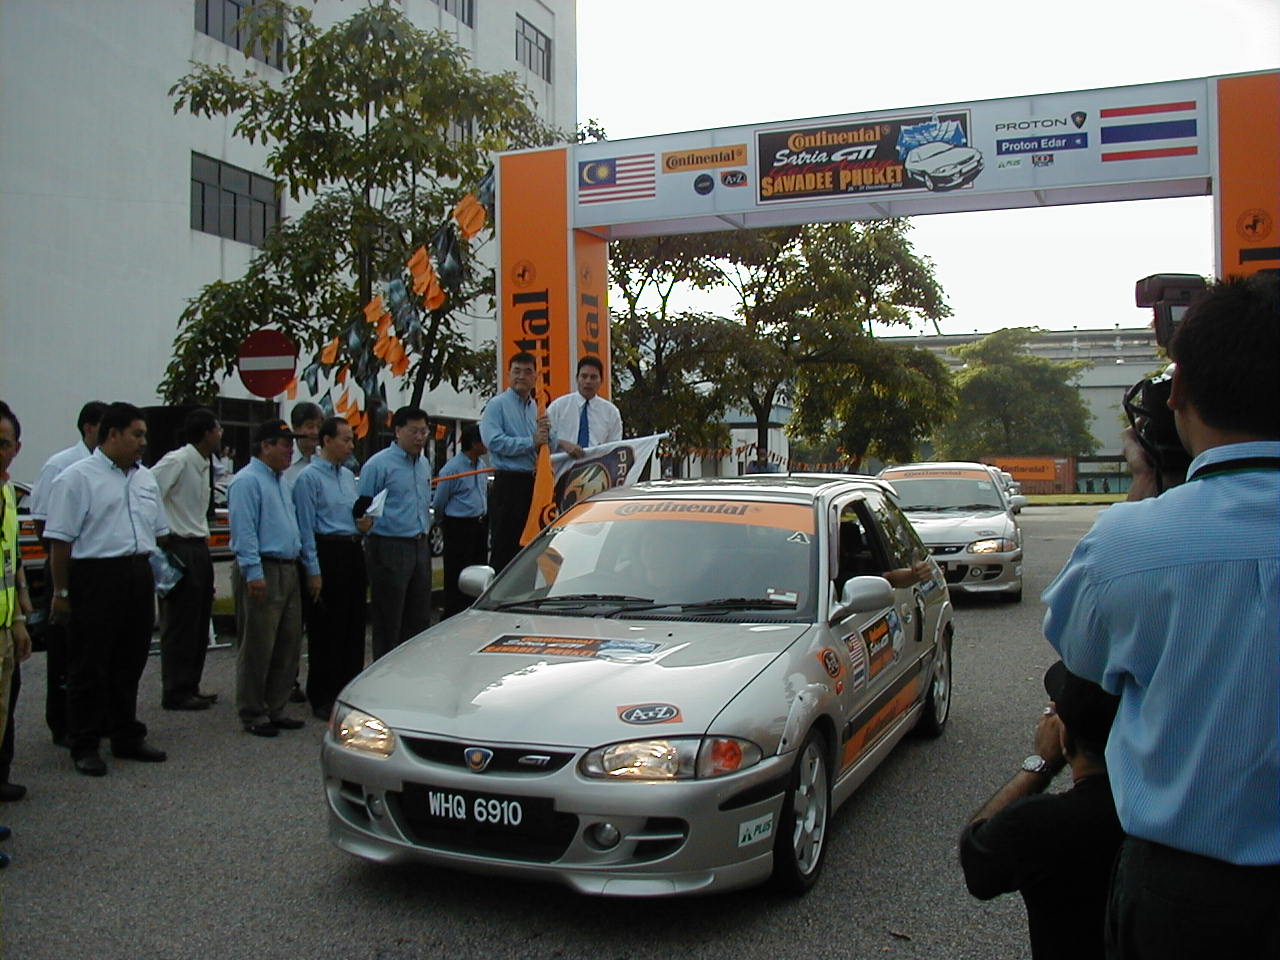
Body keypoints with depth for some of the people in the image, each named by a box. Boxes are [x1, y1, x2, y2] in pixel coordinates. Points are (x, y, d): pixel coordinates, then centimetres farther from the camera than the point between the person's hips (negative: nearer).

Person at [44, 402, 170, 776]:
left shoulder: (145, 479, 15)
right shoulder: (77, 478, -7)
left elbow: (158, 531, 21)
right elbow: (60, 540, -10)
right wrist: (61, 592, -12)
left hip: (139, 578, 7)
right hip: (96, 578, -7)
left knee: (129, 664, 14)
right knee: (89, 666, 2)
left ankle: (127, 737, 25)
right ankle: (84, 746, 12)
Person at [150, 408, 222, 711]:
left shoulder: (204, 465, 13)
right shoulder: (177, 462, -14)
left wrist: (204, 534, 12)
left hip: (199, 548, 9)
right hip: (180, 549, -9)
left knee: (199, 623, 14)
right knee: (181, 624, -2)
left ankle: (190, 687, 24)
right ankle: (176, 693, 6)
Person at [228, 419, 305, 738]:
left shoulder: (281, 481, 18)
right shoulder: (247, 481, -11)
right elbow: (244, 531, -17)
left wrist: (302, 562, 19)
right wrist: (253, 572, -23)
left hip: (288, 570, 9)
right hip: (262, 573, -9)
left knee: (288, 643, 12)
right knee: (258, 647, -3)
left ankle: (275, 708, 22)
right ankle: (252, 714, 6)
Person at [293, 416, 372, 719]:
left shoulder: (349, 476, 15)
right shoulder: (309, 478, -9)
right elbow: (306, 527, -12)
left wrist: (363, 525, 2)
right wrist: (313, 571, -15)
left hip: (353, 552, 8)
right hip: (327, 553, -8)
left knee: (354, 625, 12)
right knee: (326, 628, -1)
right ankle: (322, 698, 9)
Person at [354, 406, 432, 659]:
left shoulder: (424, 463, 15)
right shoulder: (379, 464, -8)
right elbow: (361, 508, -8)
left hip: (420, 546, 7)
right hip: (390, 549, -7)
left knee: (420, 619, 11)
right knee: (389, 622, -1)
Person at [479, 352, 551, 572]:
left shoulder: (537, 407, 17)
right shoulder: (497, 405, -3)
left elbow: (552, 445, 17)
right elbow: (493, 441, -18)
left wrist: (546, 434, -5)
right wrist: (531, 442, -14)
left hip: (535, 483, 7)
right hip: (509, 482, -7)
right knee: (504, 548, -6)